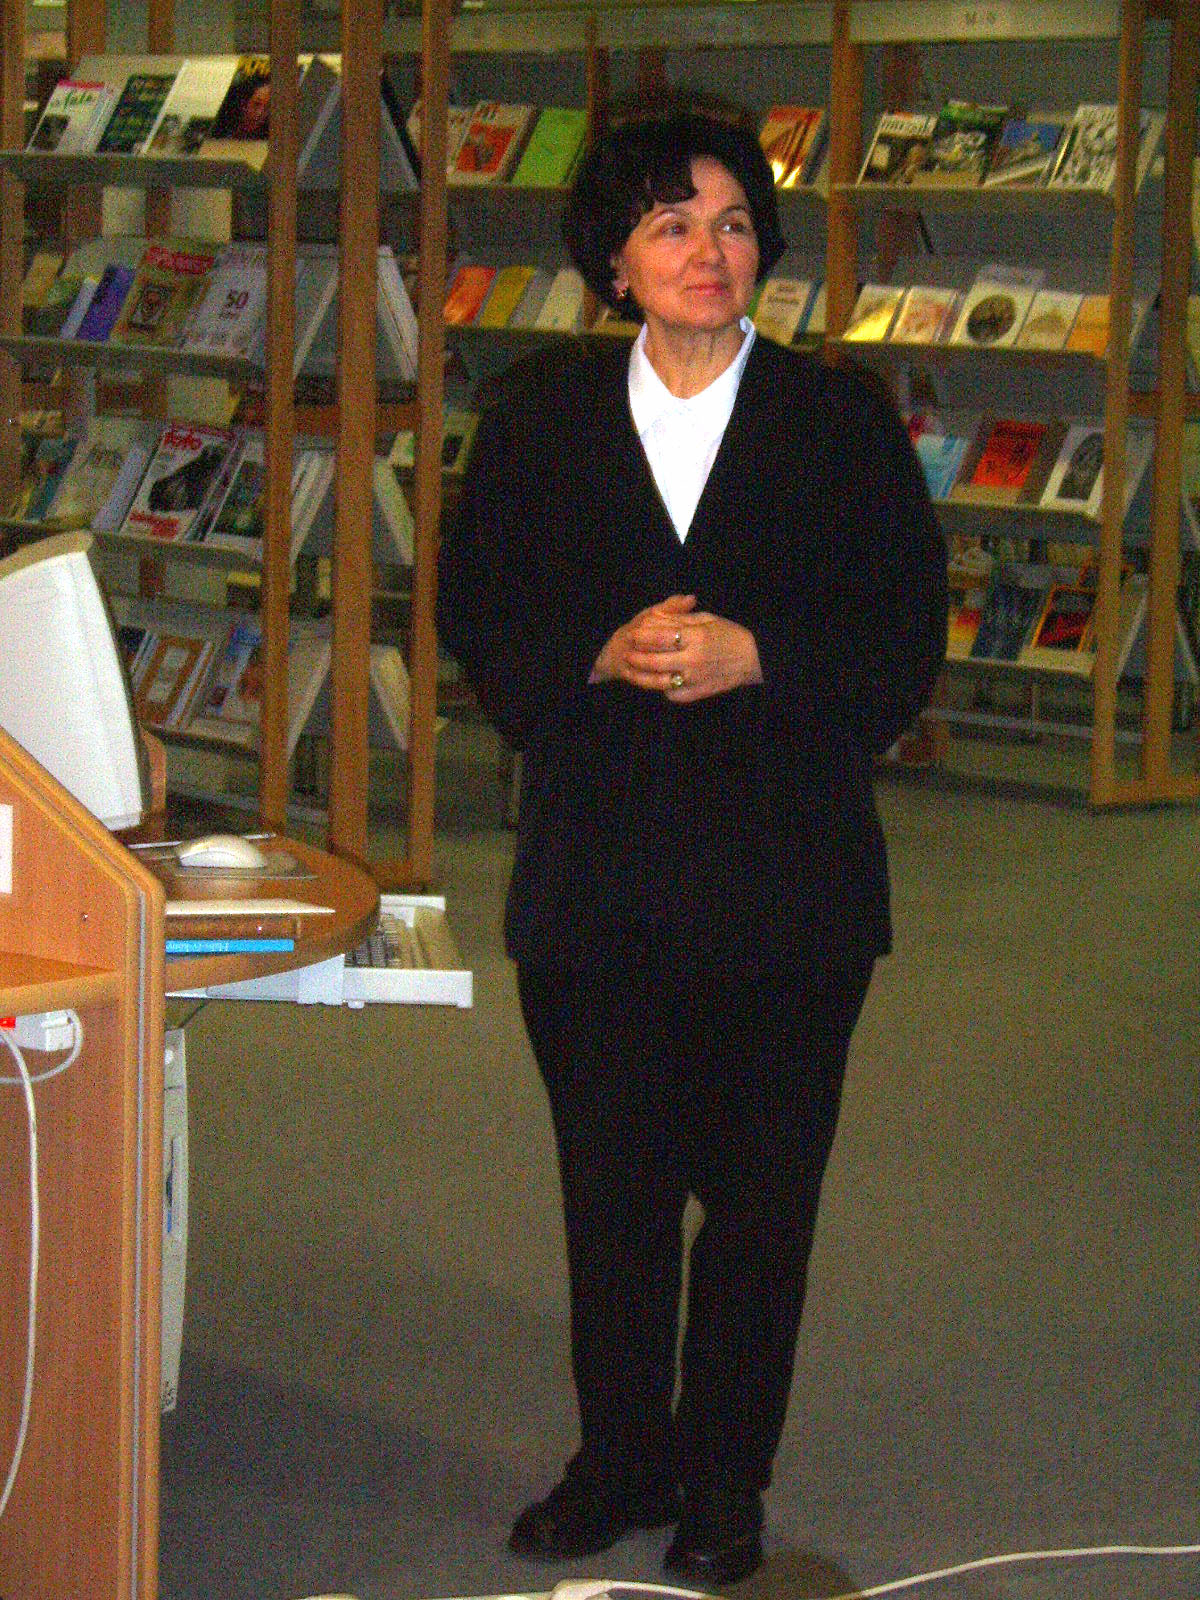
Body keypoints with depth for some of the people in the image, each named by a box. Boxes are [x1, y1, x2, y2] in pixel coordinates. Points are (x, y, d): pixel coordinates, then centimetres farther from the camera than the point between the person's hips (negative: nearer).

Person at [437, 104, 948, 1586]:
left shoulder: (842, 422, 0)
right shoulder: (537, 417, 4)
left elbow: (906, 640, -2)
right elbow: (477, 618, 4)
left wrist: (753, 657, -17)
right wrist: (597, 657, -14)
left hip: (784, 873, -1)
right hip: (595, 869, 1)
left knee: (760, 1193, 5)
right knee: (609, 1186, 10)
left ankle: (725, 1478, 20)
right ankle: (618, 1457, 26)